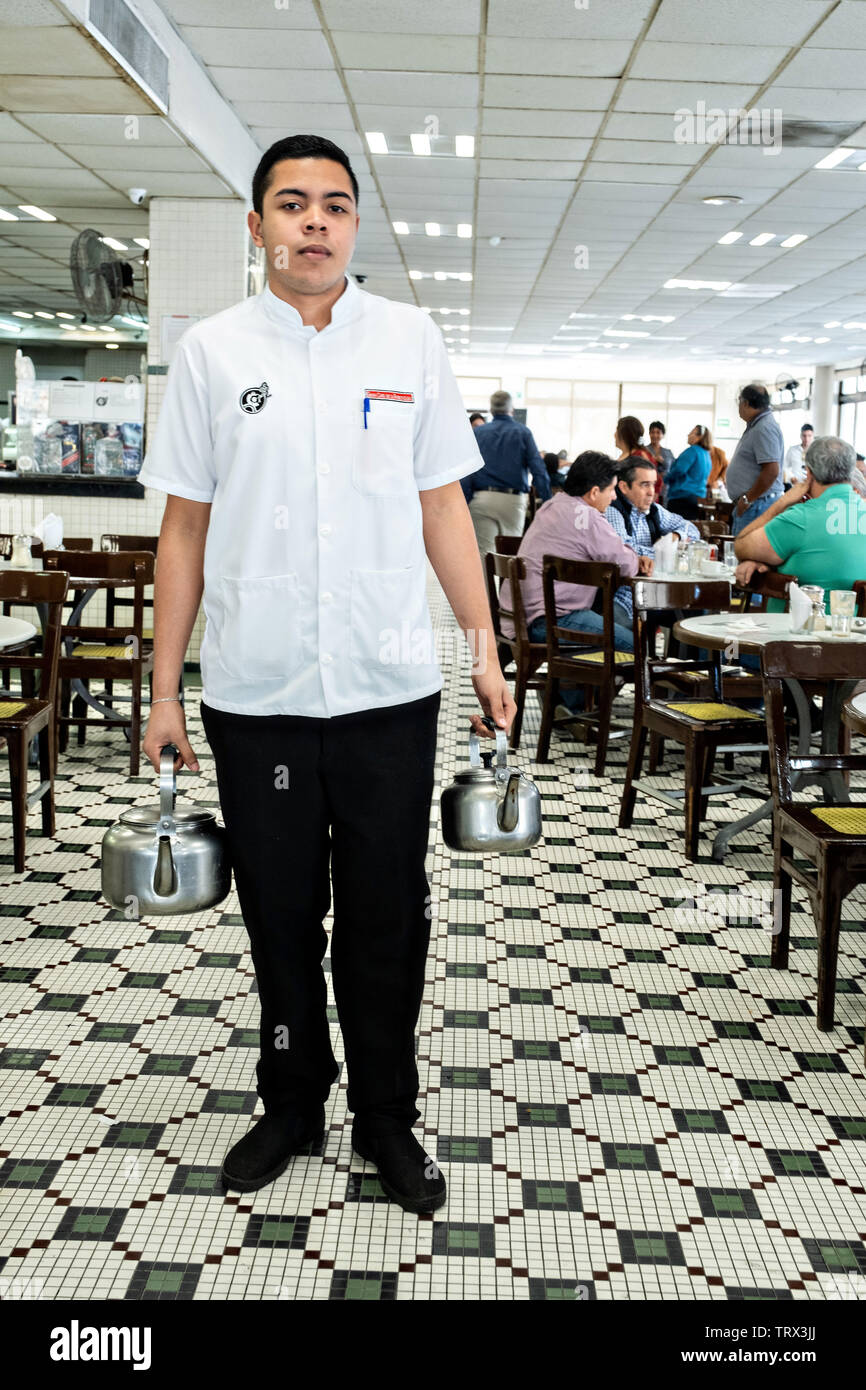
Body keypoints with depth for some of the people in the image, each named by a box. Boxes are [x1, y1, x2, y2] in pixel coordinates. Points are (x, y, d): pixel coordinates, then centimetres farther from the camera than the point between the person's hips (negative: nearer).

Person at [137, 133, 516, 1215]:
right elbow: (186, 525, 4)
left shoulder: (410, 340, 5)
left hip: (389, 688, 0)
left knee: (386, 921, 9)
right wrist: (165, 692, 1)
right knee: (280, 917, 13)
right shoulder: (211, 351, 3)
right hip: (254, 692, 0)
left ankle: (386, 1120, 28)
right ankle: (292, 1105, 34)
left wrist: (486, 652, 2)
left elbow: (441, 505, 7)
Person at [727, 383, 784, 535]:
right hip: (748, 505, 11)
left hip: (756, 505, -11)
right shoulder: (755, 426, 19)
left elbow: (772, 471, -25)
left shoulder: (765, 428, -16)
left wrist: (747, 499, -19)